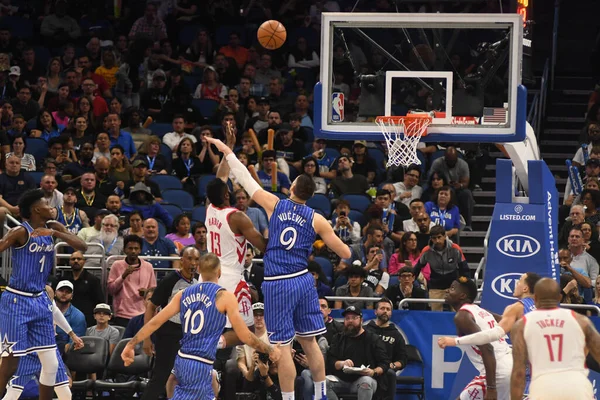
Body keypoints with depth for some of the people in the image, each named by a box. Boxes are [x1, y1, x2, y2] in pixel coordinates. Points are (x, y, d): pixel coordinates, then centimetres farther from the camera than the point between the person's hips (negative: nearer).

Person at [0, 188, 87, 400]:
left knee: (51, 364, 7)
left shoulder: (53, 228, 5)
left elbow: (82, 246, -4)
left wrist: (55, 233, -17)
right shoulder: (21, 232, -15)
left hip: (40, 301, 7)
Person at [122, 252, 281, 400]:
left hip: (182, 361, 7)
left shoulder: (184, 294, 8)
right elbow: (245, 336, -5)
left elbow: (155, 322, 5)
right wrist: (270, 350, 9)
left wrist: (131, 345, 11)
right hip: (200, 367, -7)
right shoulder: (224, 296, -7)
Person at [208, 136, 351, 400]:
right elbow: (345, 253, 4)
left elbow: (247, 180, 5)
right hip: (303, 280, 4)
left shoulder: (275, 205, -3)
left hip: (277, 284, -4)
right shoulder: (316, 220, 2)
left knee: (282, 345, -1)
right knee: (309, 341, 15)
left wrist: (227, 152, 16)